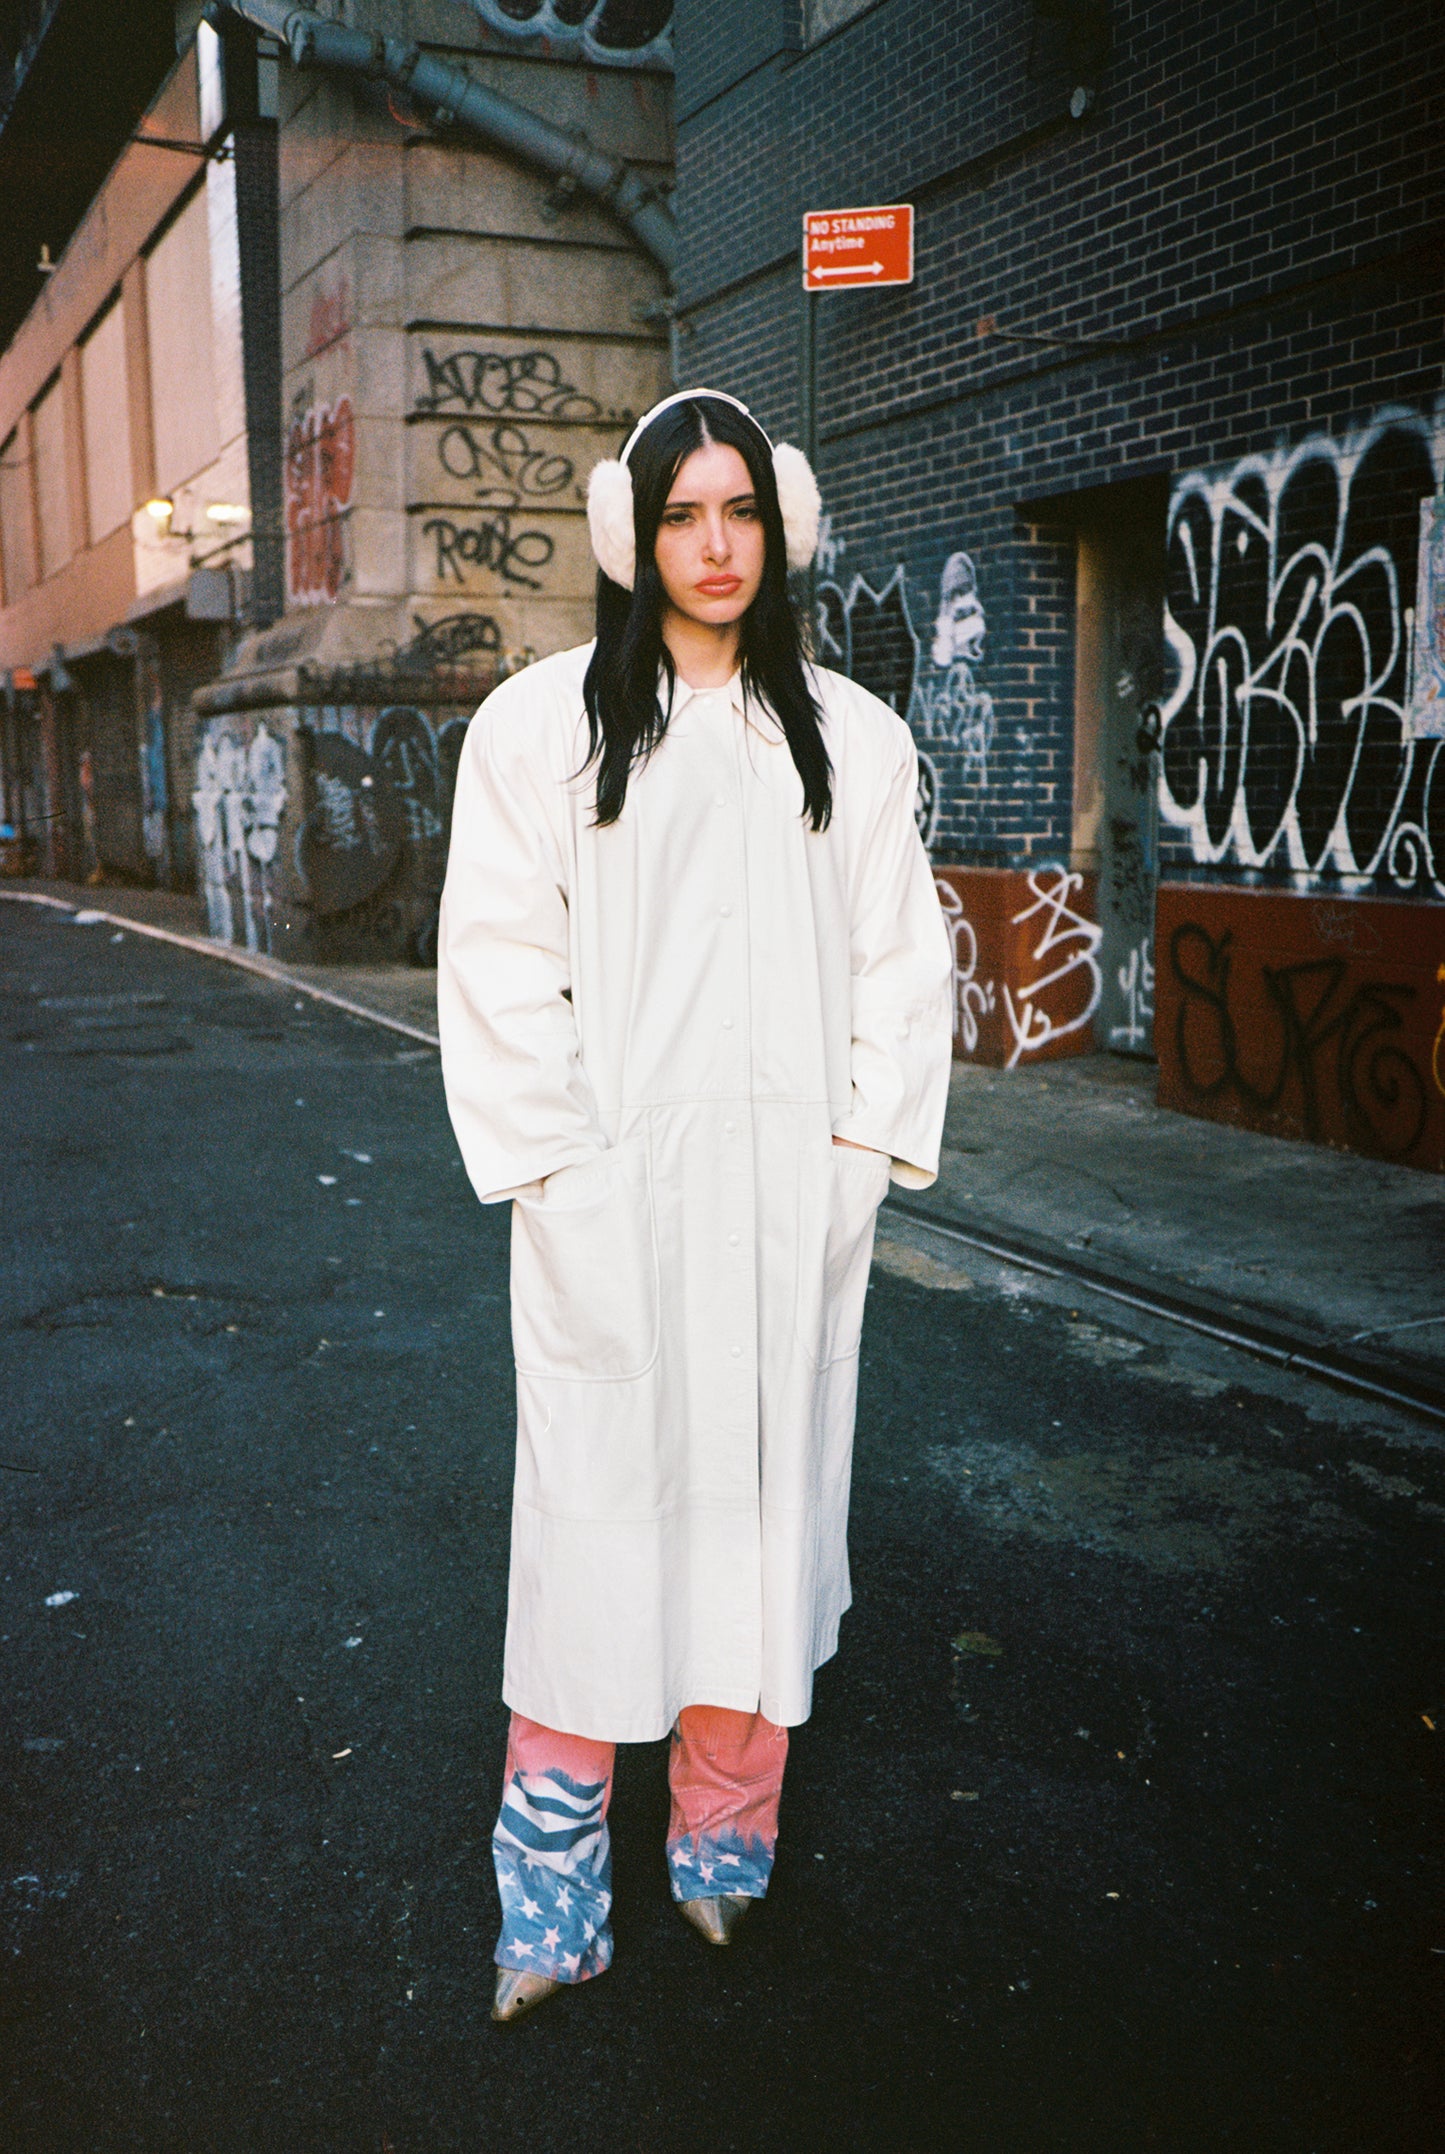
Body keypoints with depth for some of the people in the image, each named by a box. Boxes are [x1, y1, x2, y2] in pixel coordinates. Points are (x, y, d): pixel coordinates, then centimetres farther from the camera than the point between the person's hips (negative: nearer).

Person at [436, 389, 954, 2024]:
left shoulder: (851, 735, 9)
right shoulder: (544, 721, 2)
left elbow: (903, 960, 10)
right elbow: (498, 963, -1)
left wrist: (863, 1142, 1)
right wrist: (552, 1162, -7)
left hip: (791, 1198, 3)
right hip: (610, 1198, -2)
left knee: (765, 1494, 10)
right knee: (598, 1517, 1)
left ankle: (723, 1845, 28)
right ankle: (552, 1900, 16)